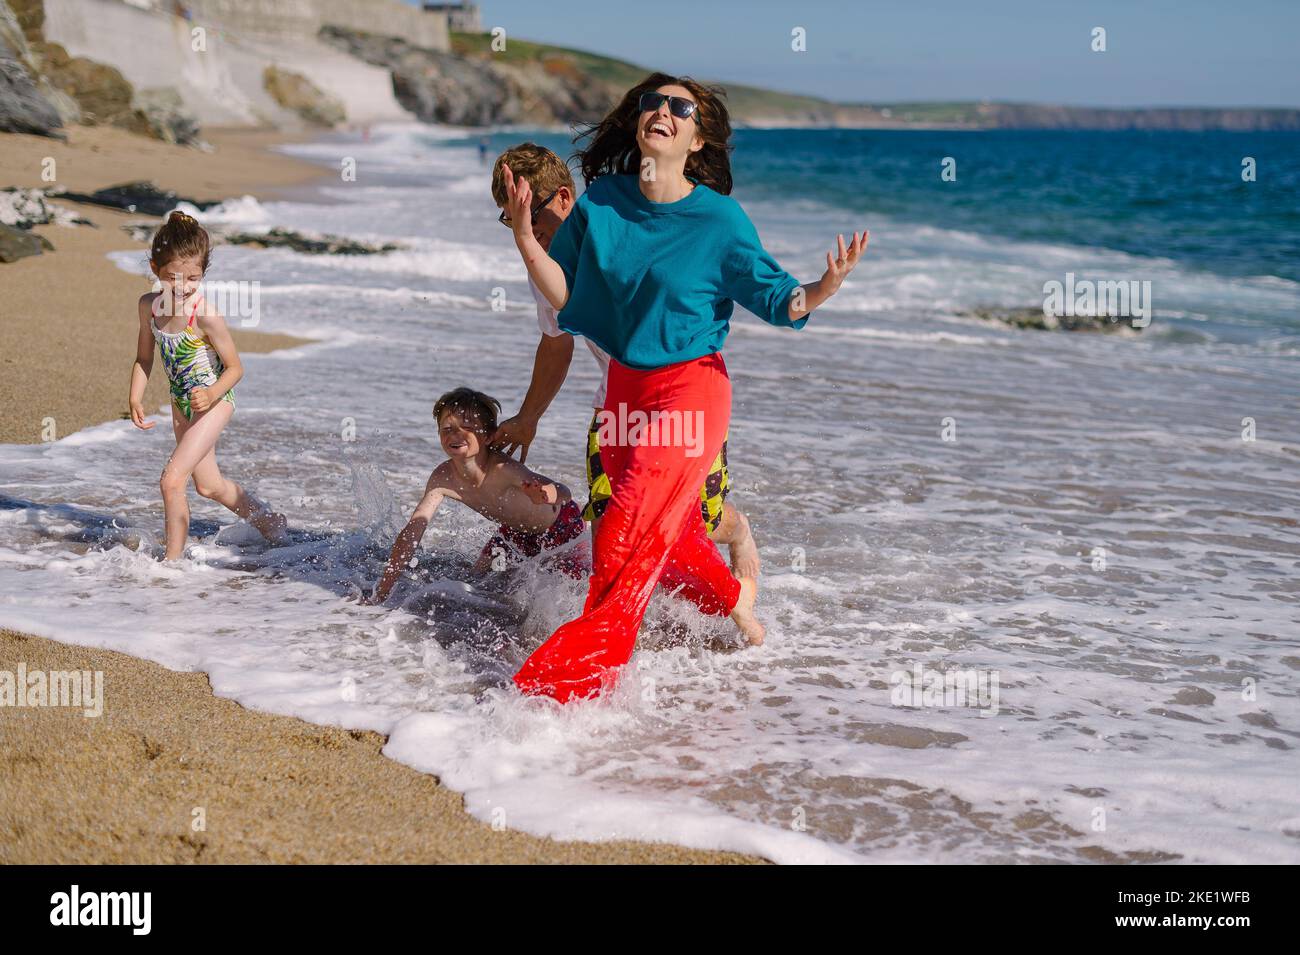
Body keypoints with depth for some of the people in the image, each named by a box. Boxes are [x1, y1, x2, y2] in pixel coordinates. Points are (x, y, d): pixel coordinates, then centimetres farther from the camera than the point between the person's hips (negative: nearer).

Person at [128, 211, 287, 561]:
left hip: (213, 402, -8)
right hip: (181, 403, 8)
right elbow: (144, 359, 5)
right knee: (208, 485, 23)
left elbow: (235, 367, -17)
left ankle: (174, 558, 1)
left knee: (172, 479, -15)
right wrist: (135, 398, -7)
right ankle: (268, 520, 47)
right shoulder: (148, 306, -8)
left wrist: (212, 394, -33)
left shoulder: (205, 315, -26)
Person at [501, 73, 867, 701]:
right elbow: (565, 297, 3)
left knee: (627, 534, -13)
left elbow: (778, 301, -7)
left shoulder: (719, 219, -13)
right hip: (625, 384, 6)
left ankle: (580, 677, -1)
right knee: (670, 529, 20)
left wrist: (825, 288, -28)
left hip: (692, 386, -6)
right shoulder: (602, 201, -2)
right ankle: (731, 598, 49)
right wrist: (524, 233, -10)